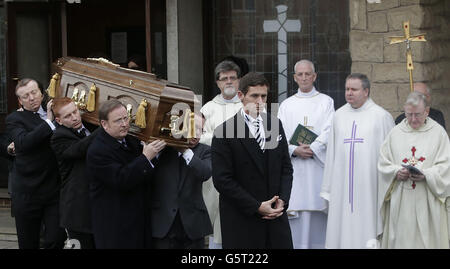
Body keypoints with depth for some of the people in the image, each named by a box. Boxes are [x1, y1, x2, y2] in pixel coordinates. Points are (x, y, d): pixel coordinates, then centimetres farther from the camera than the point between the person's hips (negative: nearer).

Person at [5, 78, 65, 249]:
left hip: (55, 191, 3)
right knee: (28, 243, 8)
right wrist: (48, 122, -21)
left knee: (56, 241, -3)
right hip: (28, 194, -3)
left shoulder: (55, 113, 11)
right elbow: (23, 142, -23)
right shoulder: (14, 119, -2)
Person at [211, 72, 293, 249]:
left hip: (276, 214, 4)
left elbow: (286, 168, 13)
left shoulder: (275, 124, 9)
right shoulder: (224, 131, -7)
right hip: (241, 221, -4)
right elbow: (222, 180, -11)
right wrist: (257, 206, -13)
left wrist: (282, 200, -3)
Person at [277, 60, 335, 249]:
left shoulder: (326, 102, 9)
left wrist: (312, 149, -16)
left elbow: (328, 132, -3)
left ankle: (318, 244, 1)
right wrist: (295, 150, -12)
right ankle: (294, 244, -1)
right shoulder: (286, 105, 14)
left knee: (317, 212, -3)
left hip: (318, 165, -1)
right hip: (293, 167, 1)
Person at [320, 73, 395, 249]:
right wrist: (327, 190, 9)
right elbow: (331, 153, 13)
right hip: (342, 187, 4)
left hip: (369, 186, -4)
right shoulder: (339, 115, 12)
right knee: (342, 231, 1)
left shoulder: (381, 116, 1)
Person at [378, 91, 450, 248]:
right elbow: (383, 163, 8)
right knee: (400, 238, 0)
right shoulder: (396, 133, 10)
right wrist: (396, 172, -12)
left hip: (427, 202, -2)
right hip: (400, 202, 2)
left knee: (427, 239, -2)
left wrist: (426, 175, -18)